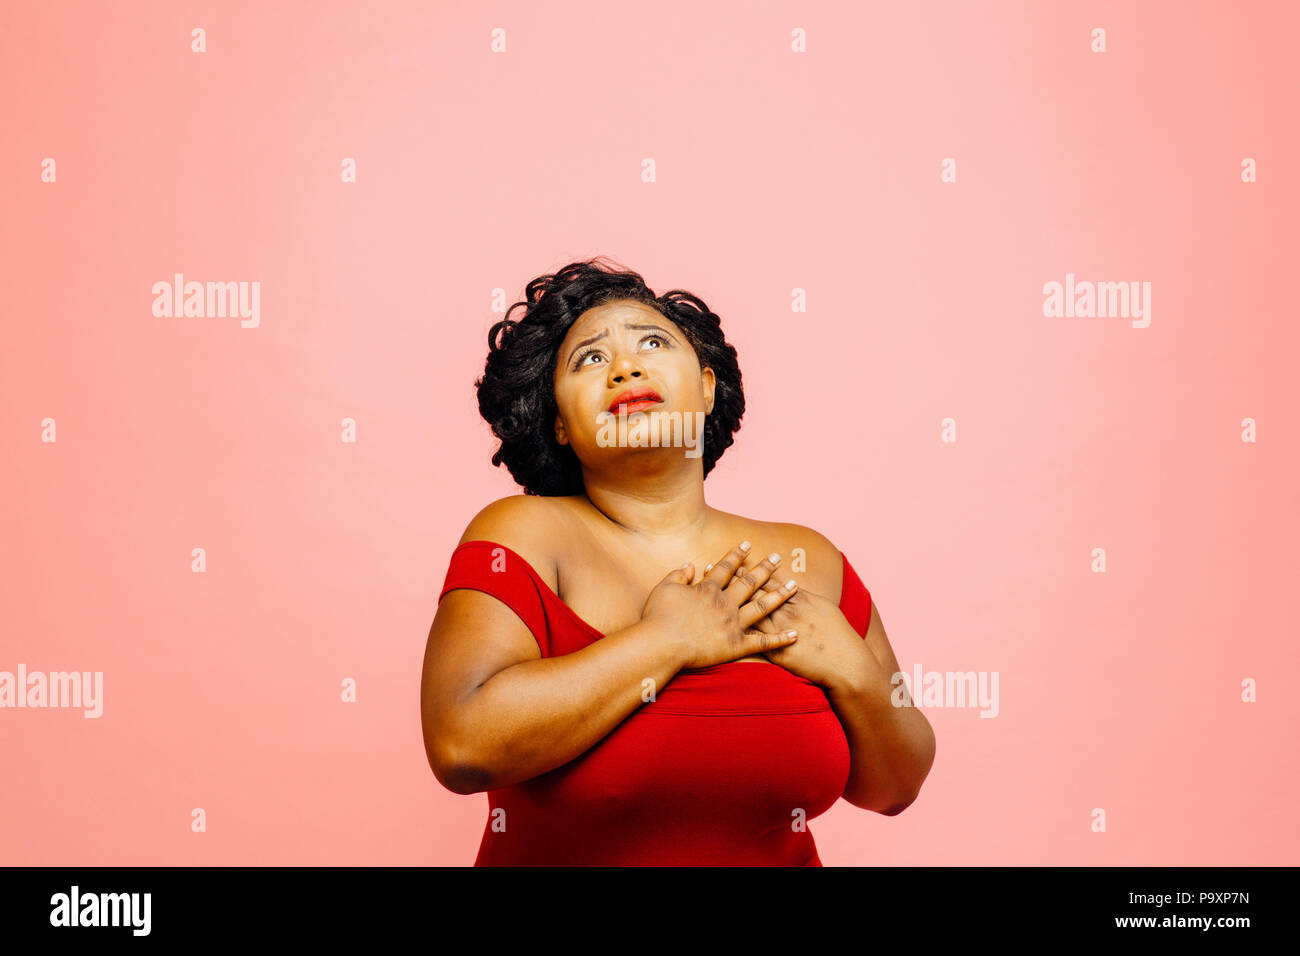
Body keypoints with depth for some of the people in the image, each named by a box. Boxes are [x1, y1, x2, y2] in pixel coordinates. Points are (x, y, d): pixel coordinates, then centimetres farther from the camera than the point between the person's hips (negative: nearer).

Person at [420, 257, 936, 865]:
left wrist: (851, 668, -15)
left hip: (781, 852, 2)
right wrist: (666, 639, -22)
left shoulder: (808, 564, -5)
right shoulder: (525, 535, -12)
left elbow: (895, 788, 2)